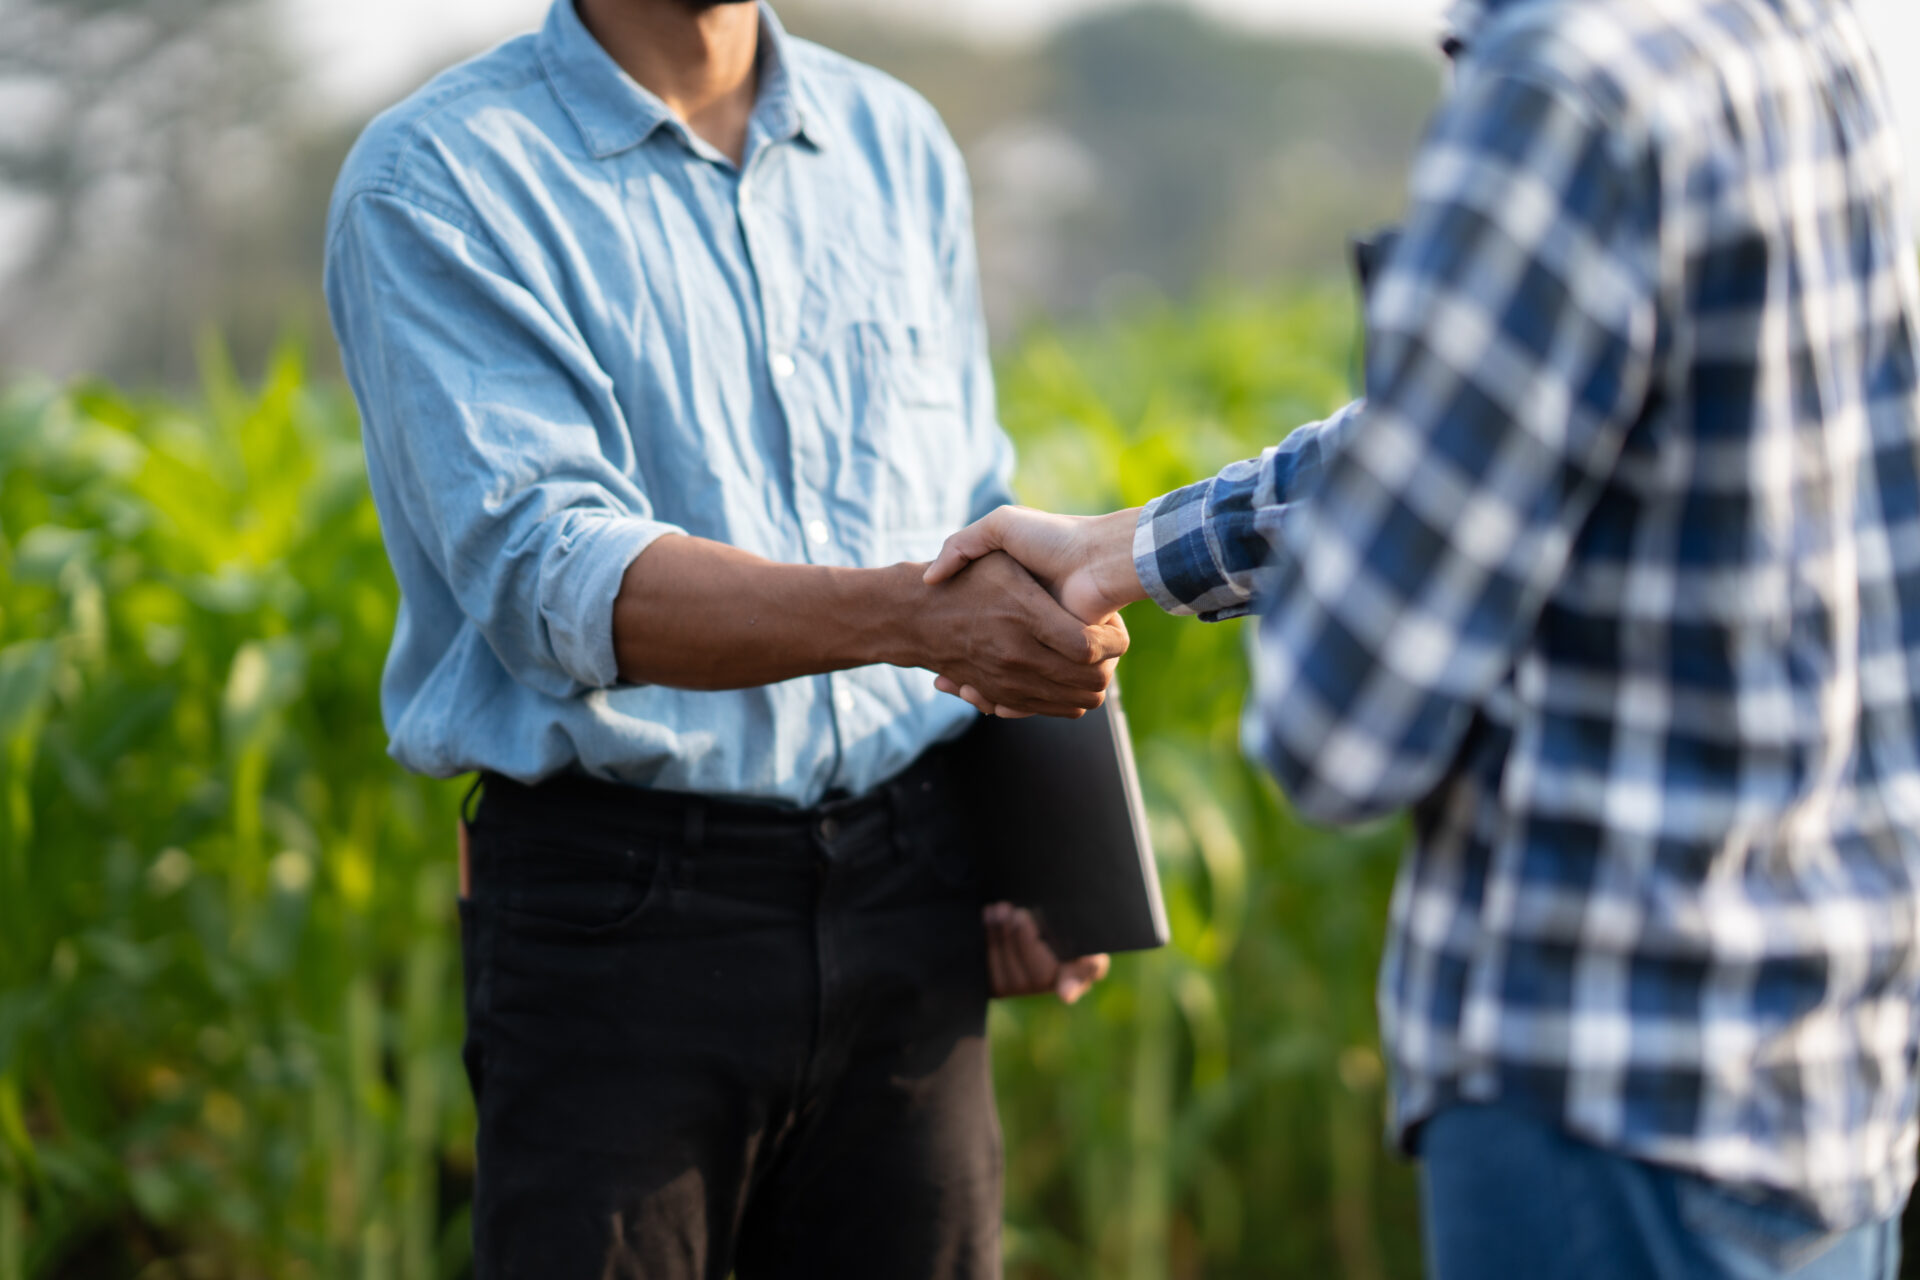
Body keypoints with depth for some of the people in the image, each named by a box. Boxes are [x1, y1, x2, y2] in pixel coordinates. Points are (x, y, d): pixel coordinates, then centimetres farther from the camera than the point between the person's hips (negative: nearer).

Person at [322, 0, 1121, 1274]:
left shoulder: (899, 145, 12)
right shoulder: (438, 181, -7)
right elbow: (548, 574, -19)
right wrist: (913, 616, -32)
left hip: (905, 891, 5)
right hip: (620, 915, -4)